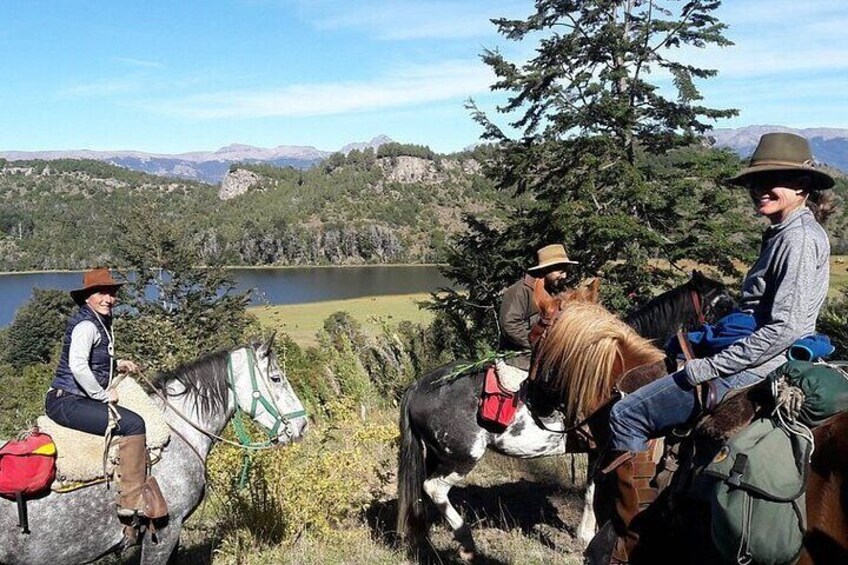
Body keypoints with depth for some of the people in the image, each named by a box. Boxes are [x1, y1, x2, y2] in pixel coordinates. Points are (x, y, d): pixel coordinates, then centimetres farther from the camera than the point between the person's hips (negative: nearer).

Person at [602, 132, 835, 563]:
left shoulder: (800, 238, -17)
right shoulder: (785, 232, 13)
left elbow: (784, 328, -25)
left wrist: (710, 367, -22)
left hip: (754, 371, -11)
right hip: (752, 362, 11)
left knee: (626, 416, -9)